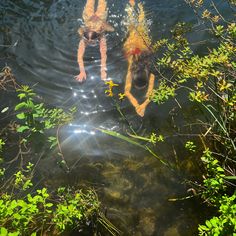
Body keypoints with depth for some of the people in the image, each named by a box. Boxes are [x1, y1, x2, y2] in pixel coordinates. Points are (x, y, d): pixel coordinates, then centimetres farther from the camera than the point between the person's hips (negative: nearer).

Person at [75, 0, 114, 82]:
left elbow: (103, 54, -54)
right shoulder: (83, 39, -43)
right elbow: (80, 56, -49)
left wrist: (103, 71, -62)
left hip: (100, 18, -1)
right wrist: (82, 71, -59)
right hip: (88, 18, 1)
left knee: (101, 7, 31)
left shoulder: (101, 37, -46)